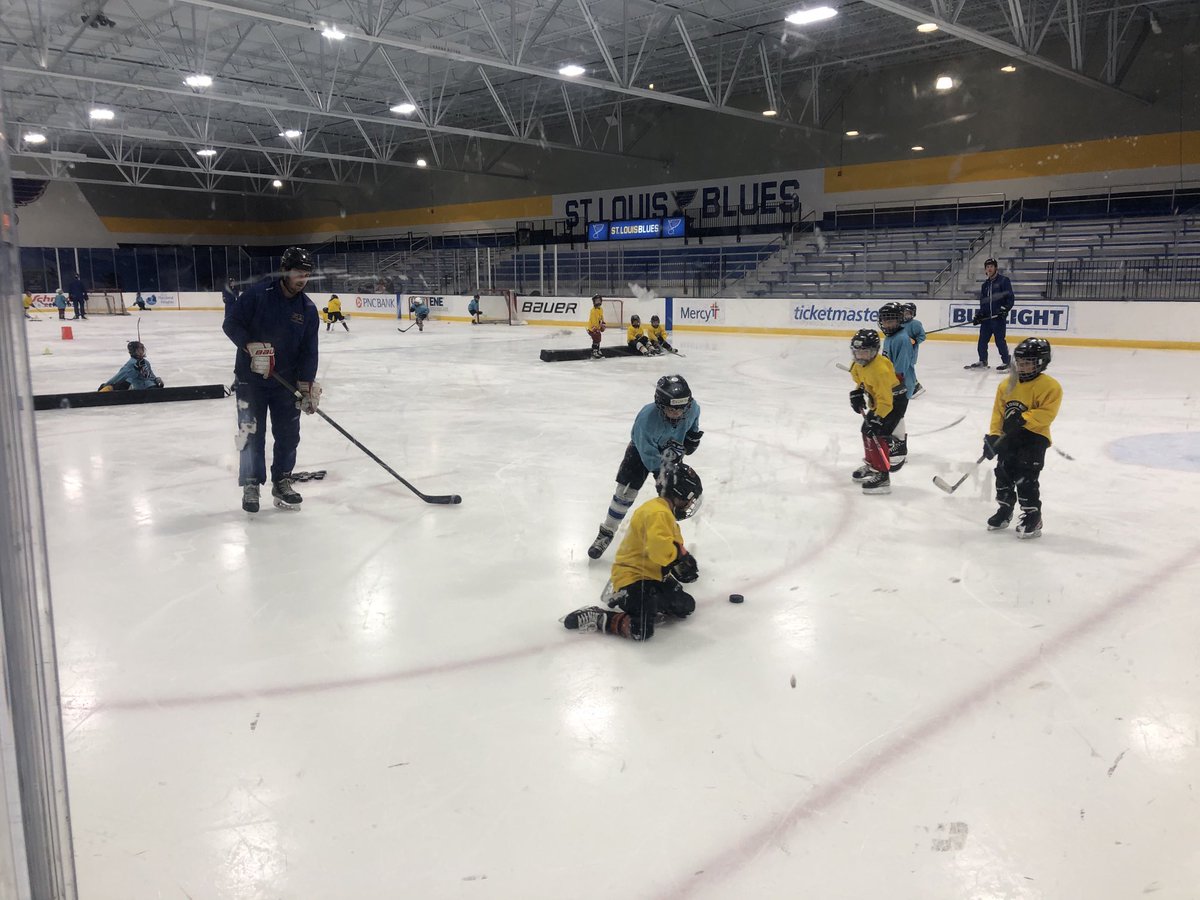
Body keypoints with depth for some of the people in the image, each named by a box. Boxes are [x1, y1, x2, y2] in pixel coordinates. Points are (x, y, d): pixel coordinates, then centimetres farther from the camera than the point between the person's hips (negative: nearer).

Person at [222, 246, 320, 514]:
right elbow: (230, 323, -11)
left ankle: (282, 482, 21)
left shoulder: (308, 309, 0)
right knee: (251, 433, 0)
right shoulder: (258, 294, -10)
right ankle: (251, 485, 12)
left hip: (287, 381, 3)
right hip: (251, 379, -3)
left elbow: (309, 351, 0)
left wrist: (307, 385, -8)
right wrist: (251, 346, -25)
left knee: (288, 434, 6)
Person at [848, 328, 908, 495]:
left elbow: (885, 400, -34)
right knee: (867, 430, 19)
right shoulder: (859, 364, -5)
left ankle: (882, 476, -18)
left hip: (894, 401, -10)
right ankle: (871, 464, 39)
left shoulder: (879, 370, -33)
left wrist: (877, 418, -37)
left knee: (878, 435, -19)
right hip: (877, 401, 10)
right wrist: (857, 393, 3)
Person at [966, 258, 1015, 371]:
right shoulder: (985, 284, 18)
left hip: (999, 317, -7)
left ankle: (1006, 362, -2)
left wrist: (1005, 309, -19)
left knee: (1000, 340, -10)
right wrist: (979, 315, 8)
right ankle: (983, 361, 21)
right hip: (987, 317, 7)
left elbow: (1010, 298, -7)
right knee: (982, 340, 9)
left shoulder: (1004, 280, -3)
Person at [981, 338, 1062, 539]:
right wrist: (994, 435, -2)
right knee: (1003, 473, 12)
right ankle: (1005, 510, 30)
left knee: (1025, 478, -9)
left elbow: (1046, 413, -19)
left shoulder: (1049, 386, -11)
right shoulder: (1007, 384, 7)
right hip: (1009, 437, 6)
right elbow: (998, 411, 7)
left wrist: (1023, 419, -29)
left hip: (1034, 437, -6)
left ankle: (1032, 516, 4)